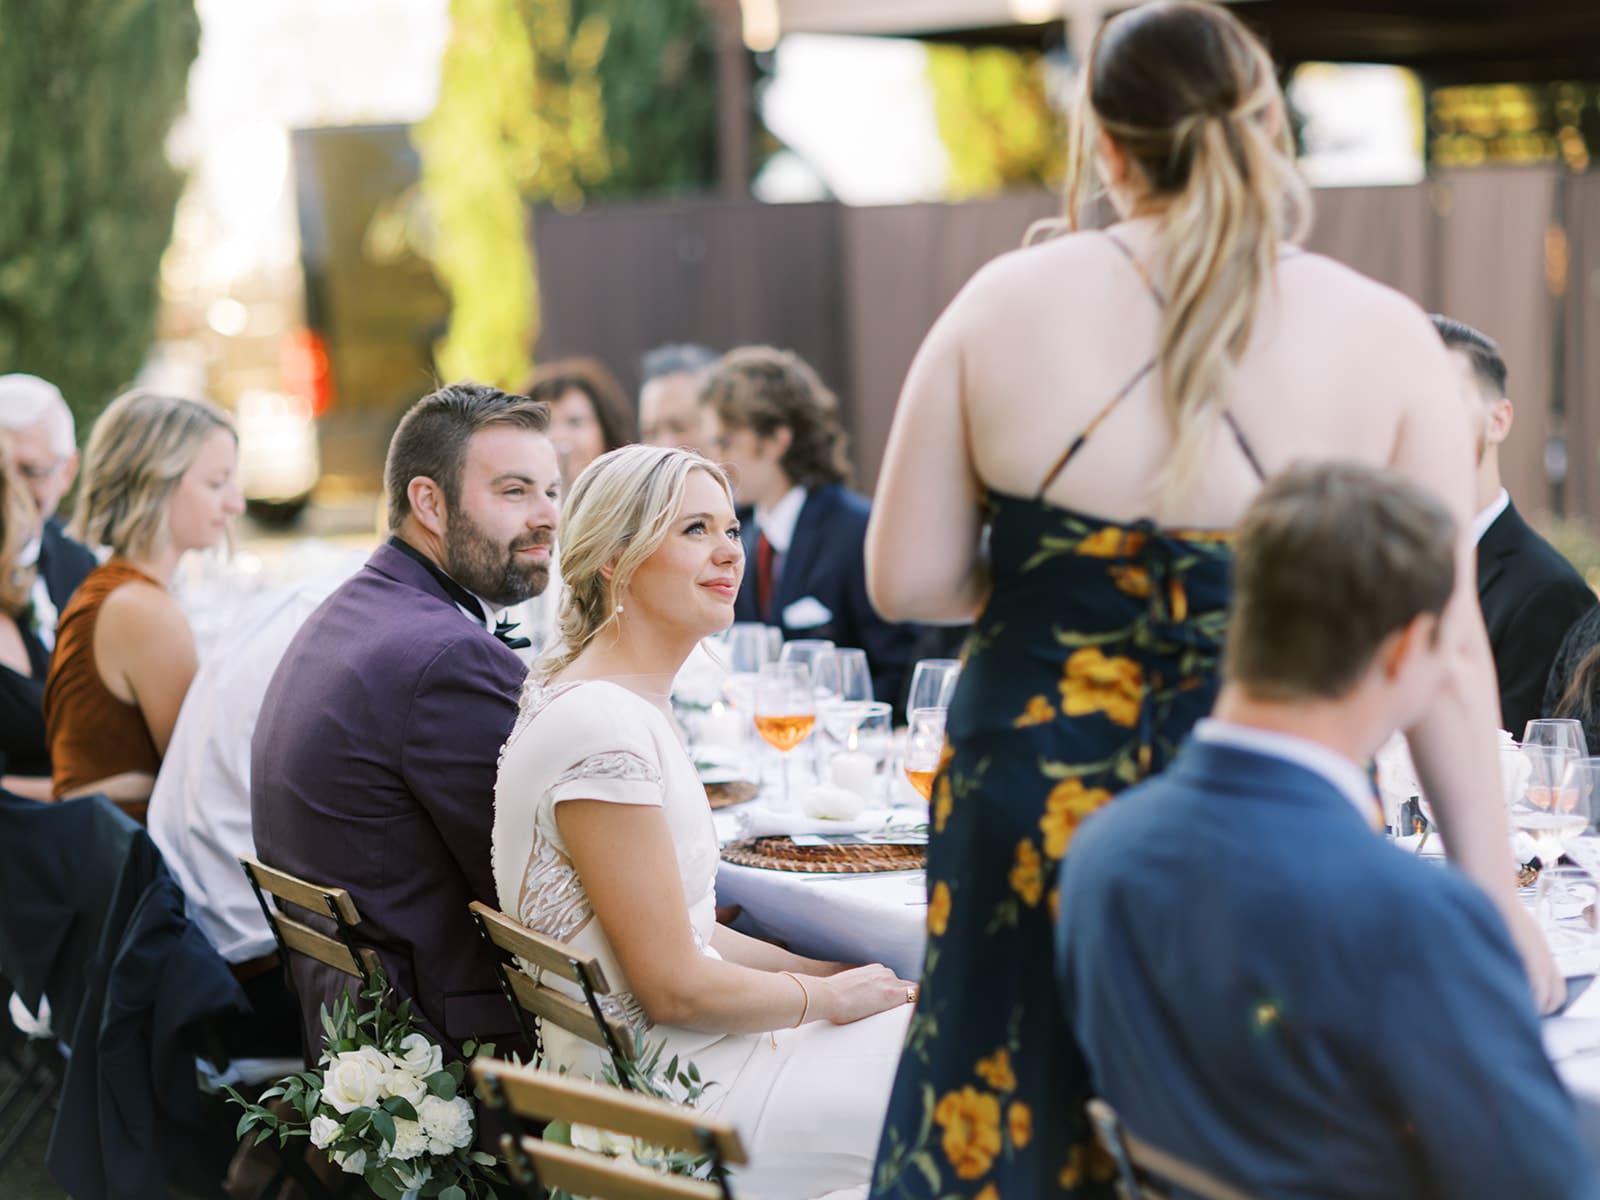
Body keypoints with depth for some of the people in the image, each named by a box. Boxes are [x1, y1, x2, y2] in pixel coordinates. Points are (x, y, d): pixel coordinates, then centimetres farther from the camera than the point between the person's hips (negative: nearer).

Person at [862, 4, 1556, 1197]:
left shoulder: (1003, 305, -5)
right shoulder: (1384, 339, -7)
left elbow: (905, 580, 0)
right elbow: (1444, 651, -5)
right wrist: (1491, 896, 2)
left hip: (1030, 820, 1)